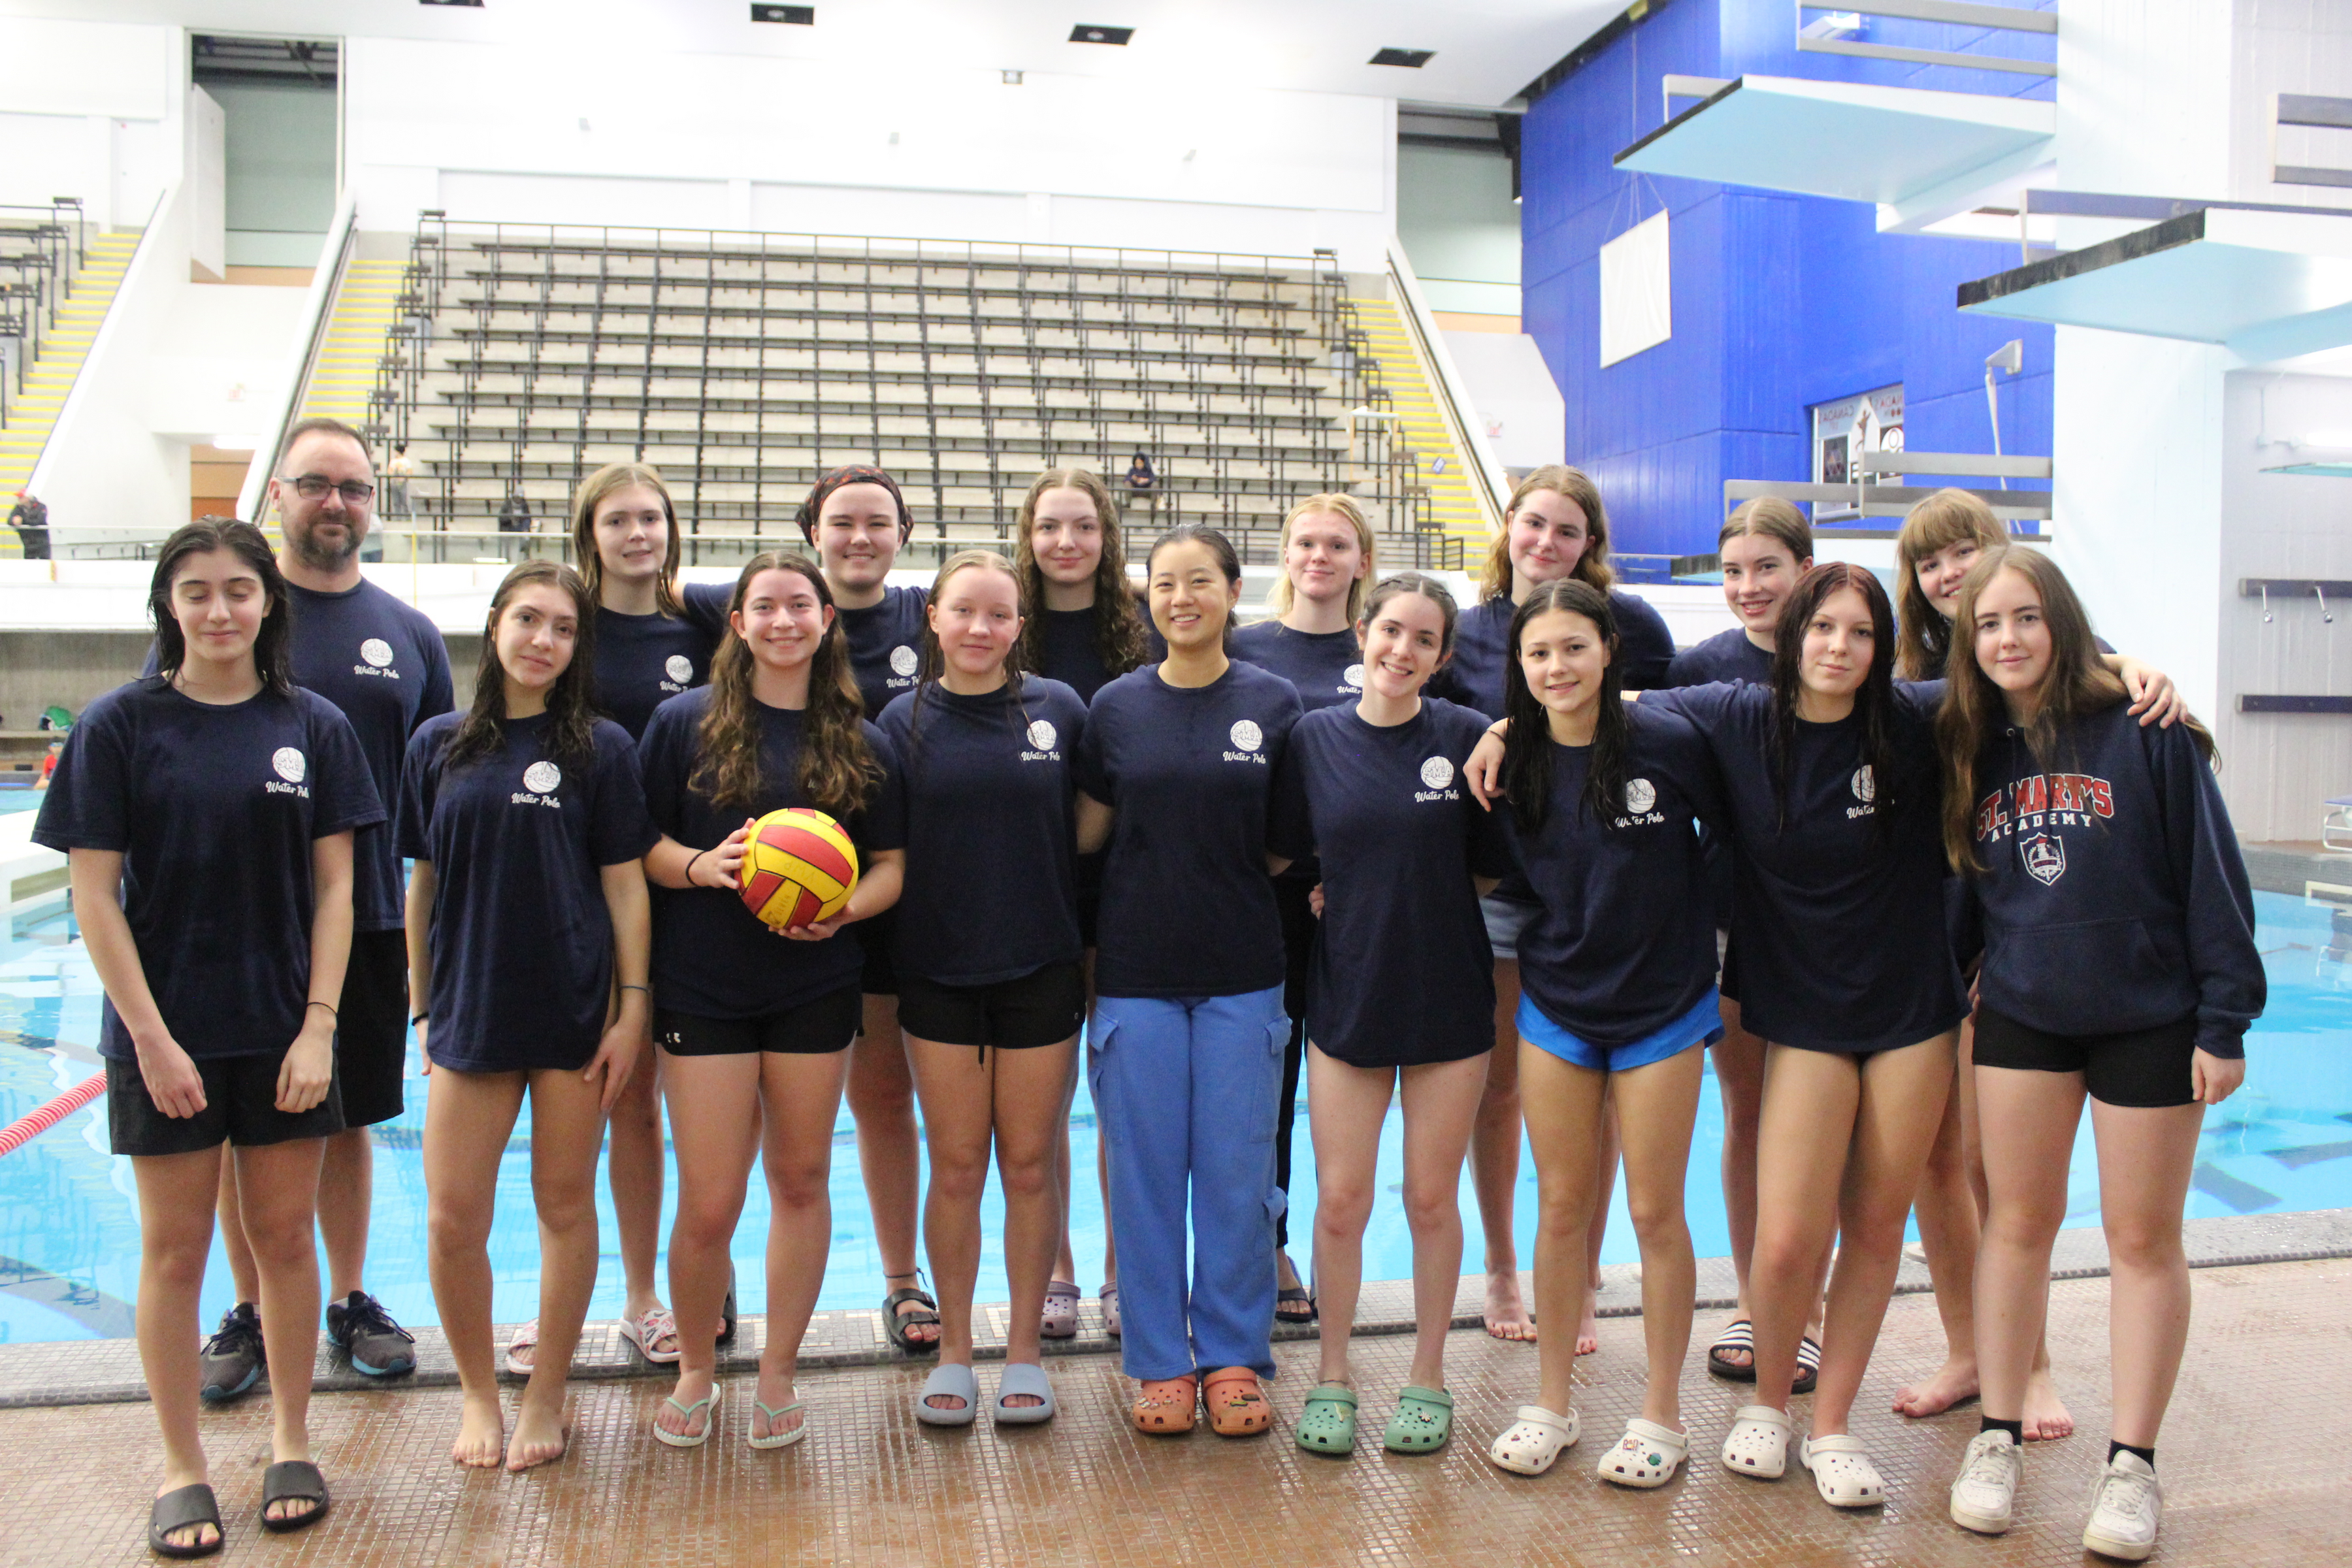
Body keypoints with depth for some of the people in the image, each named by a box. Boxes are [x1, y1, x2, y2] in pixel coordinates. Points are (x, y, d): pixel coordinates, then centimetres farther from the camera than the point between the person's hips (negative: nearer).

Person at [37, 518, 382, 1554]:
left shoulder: (313, 727, 1)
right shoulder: (120, 725, -4)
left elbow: (334, 887, 1)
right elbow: (94, 894, -5)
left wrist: (319, 1028, -6)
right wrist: (152, 1037, -10)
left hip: (284, 1031, 1)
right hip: (164, 1033, -1)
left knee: (285, 1236, 10)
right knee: (174, 1246, 8)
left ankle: (290, 1441, 27)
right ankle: (181, 1467, 23)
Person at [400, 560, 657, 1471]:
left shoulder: (600, 748, -1)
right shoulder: (439, 746, 6)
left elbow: (625, 885, -1)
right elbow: (424, 884, 10)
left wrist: (632, 1010, -5)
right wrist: (424, 1009, 10)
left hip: (574, 1010, -2)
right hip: (471, 1010, 2)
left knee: (566, 1205, 7)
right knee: (453, 1216, 1)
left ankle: (545, 1398, 24)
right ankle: (478, 1393, 23)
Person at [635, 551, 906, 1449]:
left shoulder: (860, 743, 7)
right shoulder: (685, 723, 2)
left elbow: (893, 863, 9)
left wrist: (844, 909, -11)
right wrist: (702, 864, -17)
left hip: (816, 984, 2)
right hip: (705, 988, -2)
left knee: (802, 1179, 9)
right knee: (709, 1203, -1)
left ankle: (777, 1374, 25)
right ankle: (695, 1369, 24)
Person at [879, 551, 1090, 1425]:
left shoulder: (1058, 709, 1)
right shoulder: (905, 721, 2)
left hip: (1041, 969, 0)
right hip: (939, 970, 0)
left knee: (1031, 1164, 7)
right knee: (956, 1166, 7)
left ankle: (1024, 1351, 21)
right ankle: (953, 1352, 22)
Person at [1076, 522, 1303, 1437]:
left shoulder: (1273, 705, 2)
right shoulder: (1117, 707, 3)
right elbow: (1084, 836, 9)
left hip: (1243, 973, 0)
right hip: (1137, 972, 1)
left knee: (1238, 1171, 5)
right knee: (1146, 1171, 6)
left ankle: (1234, 1359, 20)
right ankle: (1160, 1364, 20)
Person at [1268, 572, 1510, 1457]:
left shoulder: (1467, 738, -5)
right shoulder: (1314, 738, -1)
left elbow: (1494, 868, 2)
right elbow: (1282, 856, 7)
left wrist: (1421, 901, -2)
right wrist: (1351, 900, -2)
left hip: (1449, 1000, -1)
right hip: (1346, 994, 1)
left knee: (1432, 1199, 9)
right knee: (1341, 1200, 4)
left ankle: (1427, 1378, 26)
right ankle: (1333, 1377, 22)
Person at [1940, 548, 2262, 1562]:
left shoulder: (2145, 732, -12)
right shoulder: (1968, 747, 1)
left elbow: (2212, 876, -10)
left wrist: (2224, 1021, -12)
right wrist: (1969, 982, 3)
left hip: (2149, 1021, -3)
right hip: (2021, 1018, 4)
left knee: (2144, 1240, 7)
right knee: (2018, 1224, 9)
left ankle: (2132, 1464, 19)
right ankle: (1999, 1437, 21)